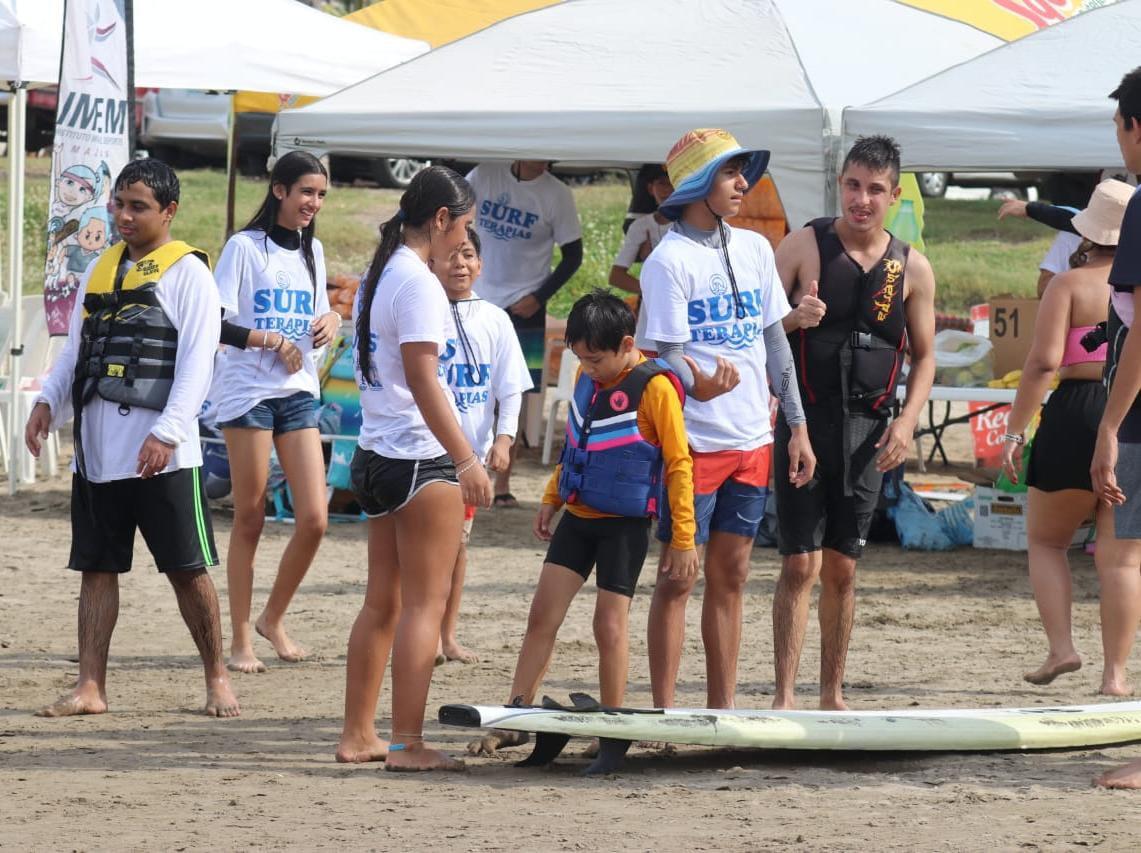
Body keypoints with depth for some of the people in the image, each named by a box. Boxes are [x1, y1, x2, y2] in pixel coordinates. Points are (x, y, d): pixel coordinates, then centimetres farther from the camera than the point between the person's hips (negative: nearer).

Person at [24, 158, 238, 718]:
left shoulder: (188, 273, -3)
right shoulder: (100, 270, 15)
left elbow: (197, 362, -11)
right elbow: (75, 350, 19)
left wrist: (167, 433, -21)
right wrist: (48, 402, 1)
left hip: (162, 454, -6)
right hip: (96, 450, 6)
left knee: (187, 568, 0)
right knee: (96, 567, 5)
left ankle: (216, 678, 12)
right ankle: (90, 687, 6)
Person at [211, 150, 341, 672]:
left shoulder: (312, 252, 14)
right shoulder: (245, 247, -4)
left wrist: (331, 321, 2)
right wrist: (270, 340, -19)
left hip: (299, 394, 5)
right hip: (248, 393, -5)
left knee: (314, 519, -4)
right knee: (249, 520, -1)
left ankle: (274, 618, 16)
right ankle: (241, 639, 7)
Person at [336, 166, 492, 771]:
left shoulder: (377, 276, 15)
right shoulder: (418, 283, -14)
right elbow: (423, 382, -19)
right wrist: (467, 461, -18)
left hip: (376, 456, 9)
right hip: (421, 460, -9)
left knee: (383, 601, 14)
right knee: (426, 603, -5)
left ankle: (358, 735, 16)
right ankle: (406, 744, -7)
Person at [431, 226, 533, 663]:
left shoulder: (494, 319, 5)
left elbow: (511, 387, 7)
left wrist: (503, 439, -5)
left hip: (473, 445, 4)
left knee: (458, 538, 10)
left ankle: (448, 634, 17)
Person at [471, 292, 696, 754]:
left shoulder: (654, 387, -16)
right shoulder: (587, 378, 5)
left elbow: (678, 463, -13)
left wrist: (683, 538, -14)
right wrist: (551, 498, 19)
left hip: (624, 524, -6)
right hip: (577, 516, 6)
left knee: (610, 623, -2)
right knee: (542, 613, 3)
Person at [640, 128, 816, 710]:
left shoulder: (754, 249, 10)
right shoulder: (669, 260, -9)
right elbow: (667, 355, -12)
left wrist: (797, 425, 12)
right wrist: (698, 385, -34)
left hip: (752, 443, 6)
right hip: (694, 443, -6)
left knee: (730, 577, 9)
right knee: (678, 576, -2)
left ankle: (722, 711, 14)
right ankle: (664, 713, 1)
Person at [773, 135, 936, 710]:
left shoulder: (911, 269, 6)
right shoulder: (804, 246, -1)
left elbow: (924, 356, 12)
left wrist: (906, 421, -3)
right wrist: (792, 318, -21)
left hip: (866, 432, 3)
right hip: (805, 422, -2)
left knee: (842, 570, 8)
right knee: (800, 565, -8)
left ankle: (832, 695, 17)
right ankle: (784, 696, -7)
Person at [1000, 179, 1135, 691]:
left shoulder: (1069, 284, -3)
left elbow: (1044, 360, -13)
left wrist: (1014, 429, -10)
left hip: (1077, 416, -3)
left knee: (1045, 539, 15)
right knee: (1120, 555, 8)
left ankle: (1061, 646, -1)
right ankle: (1115, 672, 2)